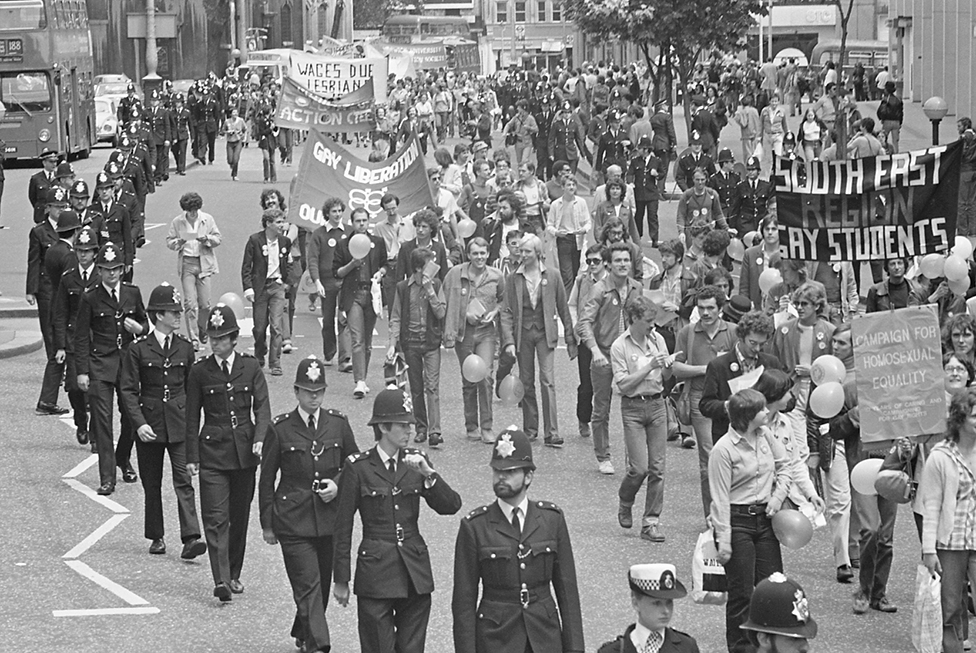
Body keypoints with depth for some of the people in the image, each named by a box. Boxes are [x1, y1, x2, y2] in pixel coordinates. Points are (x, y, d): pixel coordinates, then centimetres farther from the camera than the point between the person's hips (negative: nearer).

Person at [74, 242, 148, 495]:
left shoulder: (132, 293, 6)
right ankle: (107, 478, -6)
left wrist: (138, 328, -7)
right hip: (100, 365, -3)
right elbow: (81, 337, 0)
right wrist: (82, 372, -5)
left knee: (131, 416, 6)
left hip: (128, 360, 3)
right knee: (102, 419, -7)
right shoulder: (90, 298, -2)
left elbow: (145, 325, 17)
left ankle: (123, 460, 34)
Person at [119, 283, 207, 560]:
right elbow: (128, 390, -5)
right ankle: (156, 537, 20)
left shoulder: (185, 348, 6)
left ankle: (190, 538, -16)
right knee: (152, 483, 8)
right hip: (149, 425, -1)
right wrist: (139, 423, -16)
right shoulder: (138, 349, -3)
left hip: (179, 424, 1)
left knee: (184, 480, -9)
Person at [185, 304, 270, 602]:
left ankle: (234, 575, 24)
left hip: (244, 452, 2)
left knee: (240, 516, 10)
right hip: (213, 451, -2)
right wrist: (192, 457, 0)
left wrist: (260, 438, -16)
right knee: (215, 518, -11)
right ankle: (221, 581, -18)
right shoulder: (200, 371, 1)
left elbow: (262, 406, 1)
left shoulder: (250, 367, 3)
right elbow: (192, 417, 4)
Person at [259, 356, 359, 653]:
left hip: (330, 520, 3)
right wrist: (267, 525, 3)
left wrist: (338, 484, -5)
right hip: (294, 521, -3)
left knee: (322, 584, 13)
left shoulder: (338, 423, 4)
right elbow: (266, 480, 3)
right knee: (308, 585, -11)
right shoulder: (280, 428, -3)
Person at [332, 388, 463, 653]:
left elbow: (451, 506, 0)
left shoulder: (416, 461, 5)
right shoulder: (358, 467, -5)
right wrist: (341, 580, 1)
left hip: (415, 572, 3)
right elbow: (342, 527, 0)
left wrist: (428, 474, -16)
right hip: (376, 572, -3)